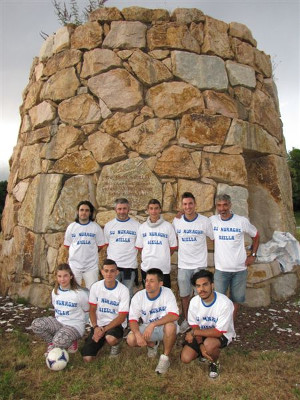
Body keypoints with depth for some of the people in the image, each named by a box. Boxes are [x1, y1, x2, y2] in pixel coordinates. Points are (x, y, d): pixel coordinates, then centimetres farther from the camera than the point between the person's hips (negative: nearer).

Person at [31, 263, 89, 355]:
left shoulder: (79, 293, -15)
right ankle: (52, 343, 3)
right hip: (58, 322, 6)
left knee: (59, 341, -35)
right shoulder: (55, 291, 2)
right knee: (36, 324, -20)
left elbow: (86, 311, -3)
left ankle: (70, 342, 2)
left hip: (75, 326, -5)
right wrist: (58, 318, 10)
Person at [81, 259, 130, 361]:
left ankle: (116, 343, 1)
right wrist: (95, 327, -13)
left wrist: (104, 330, -19)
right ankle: (102, 340, 19)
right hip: (98, 324, 3)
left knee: (111, 339, -37)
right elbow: (92, 310, 3)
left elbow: (122, 317, -13)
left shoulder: (123, 290, -14)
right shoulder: (95, 287, -4)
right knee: (87, 358, -11)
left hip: (116, 324, -3)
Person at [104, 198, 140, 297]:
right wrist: (110, 255, 4)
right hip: (112, 264, 1)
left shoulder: (136, 225, 2)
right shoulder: (109, 225, 7)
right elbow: (106, 244, 13)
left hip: (130, 264, -1)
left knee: (128, 292, 9)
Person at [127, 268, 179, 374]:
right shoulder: (138, 296, -12)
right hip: (147, 327, 3)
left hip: (164, 327, -3)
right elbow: (133, 319, -12)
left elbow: (174, 315, -32)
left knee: (171, 326, -36)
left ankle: (165, 358, -10)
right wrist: (138, 334, -32)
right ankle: (152, 344, 12)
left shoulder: (167, 293, -20)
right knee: (131, 339, -22)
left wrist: (153, 324, -39)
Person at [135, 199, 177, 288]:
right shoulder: (142, 227, 5)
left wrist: (163, 257, 7)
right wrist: (149, 257, 6)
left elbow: (173, 247, 2)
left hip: (163, 268, -2)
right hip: (146, 267, 2)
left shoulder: (168, 226, -3)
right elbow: (139, 247, 9)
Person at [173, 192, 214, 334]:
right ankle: (186, 320, 31)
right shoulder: (176, 221, -1)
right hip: (183, 264, 2)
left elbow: (215, 238, 0)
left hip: (199, 264, -2)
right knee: (184, 295, 13)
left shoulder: (205, 221, -9)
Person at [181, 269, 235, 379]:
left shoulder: (225, 303, -31)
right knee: (185, 358, -10)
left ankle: (214, 363, -2)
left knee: (208, 344, -36)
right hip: (202, 333, 4)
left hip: (222, 335, -4)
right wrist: (200, 345, -19)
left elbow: (218, 332, -27)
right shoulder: (194, 302, -15)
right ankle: (205, 350, 19)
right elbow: (195, 326, -4)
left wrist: (194, 332, -23)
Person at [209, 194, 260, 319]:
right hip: (220, 268, 0)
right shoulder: (212, 220, -5)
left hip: (240, 269, 1)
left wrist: (253, 255, 4)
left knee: (236, 299, 13)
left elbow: (256, 236, 9)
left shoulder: (242, 221, -6)